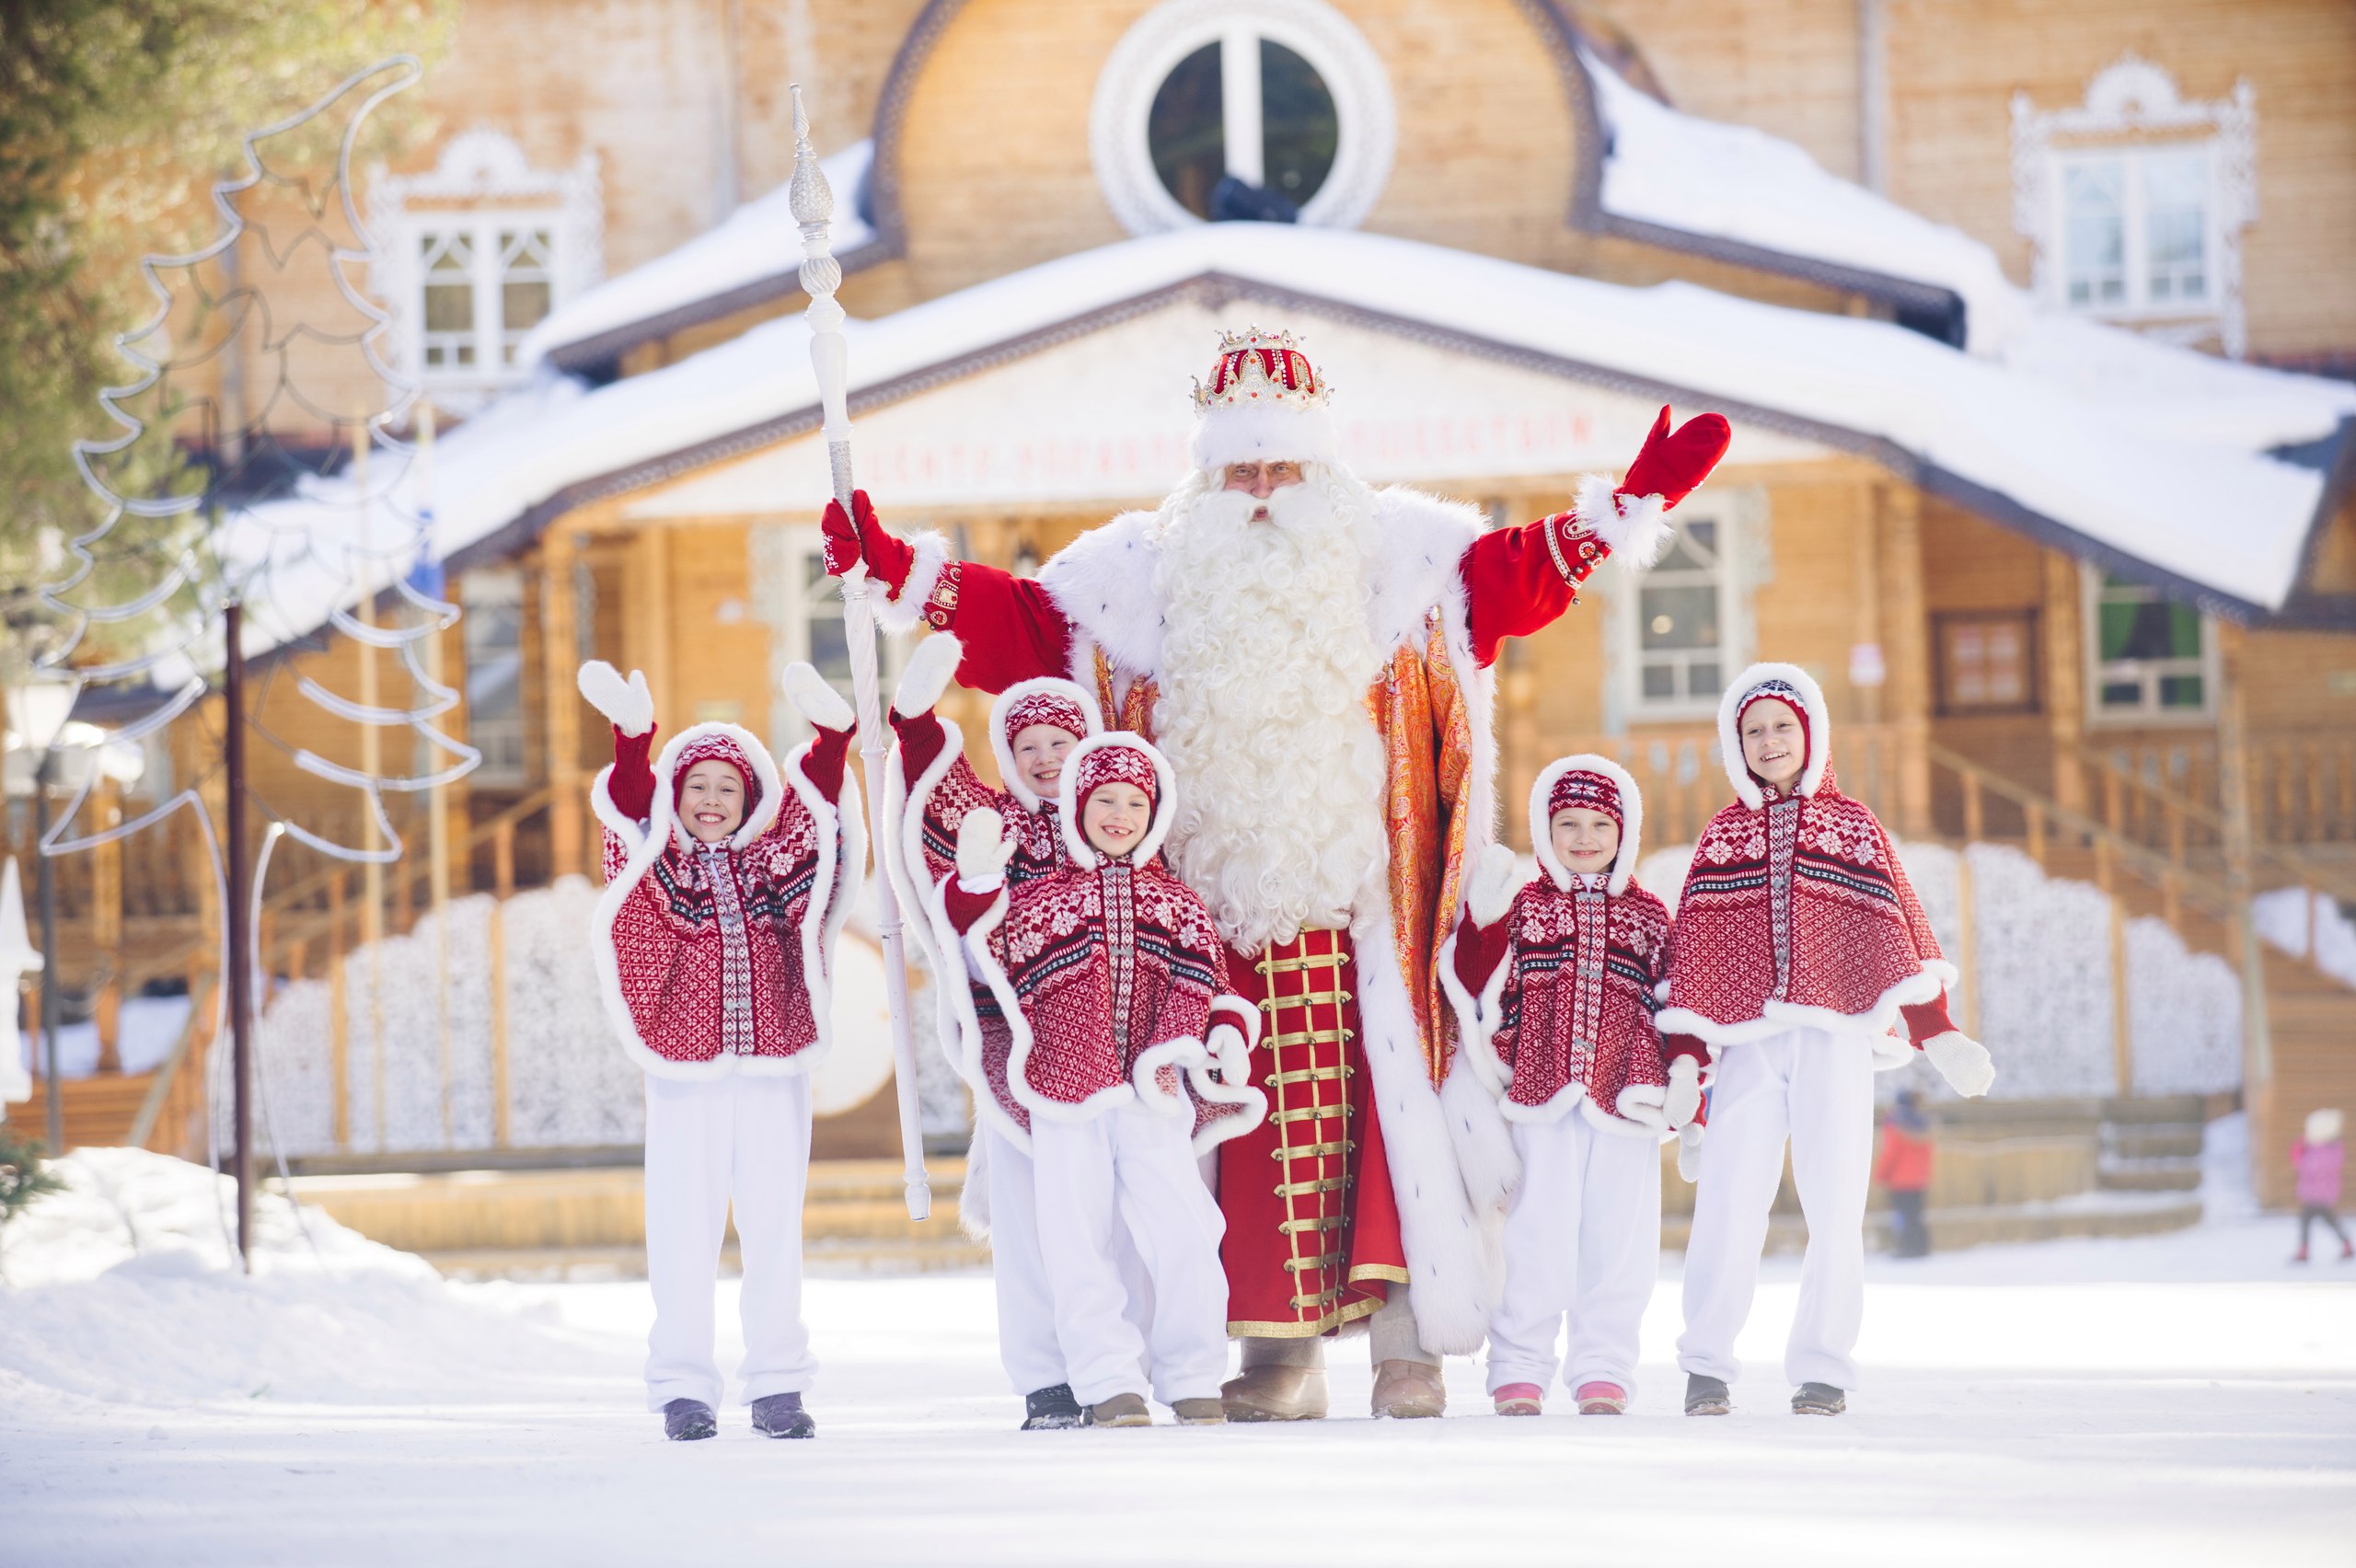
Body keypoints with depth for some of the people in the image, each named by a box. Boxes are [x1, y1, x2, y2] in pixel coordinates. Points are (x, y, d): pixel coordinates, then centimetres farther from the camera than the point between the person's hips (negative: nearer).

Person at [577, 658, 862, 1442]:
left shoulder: (778, 860, 11)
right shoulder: (653, 862, 6)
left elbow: (816, 806, 0)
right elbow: (630, 810, -11)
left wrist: (829, 737, -18)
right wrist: (633, 739, -29)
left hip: (774, 1076, 2)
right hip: (685, 1080, -2)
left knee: (774, 1231, 3)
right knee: (684, 1235, -3)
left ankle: (777, 1386, 8)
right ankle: (683, 1388, 1)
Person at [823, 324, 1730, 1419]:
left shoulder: (1391, 560, 7)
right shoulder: (1145, 578, 8)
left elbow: (1513, 578, 6)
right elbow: (1023, 624, 8)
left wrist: (1627, 508, -3)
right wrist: (905, 574, 1)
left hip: (1360, 907, -1)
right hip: (1225, 911, 1)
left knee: (1382, 1110, -8)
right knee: (1258, 1117, 2)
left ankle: (1410, 1339, -6)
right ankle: (1281, 1361, 7)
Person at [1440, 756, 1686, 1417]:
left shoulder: (1649, 917, 14)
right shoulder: (1524, 909, 9)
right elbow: (1480, 988, -1)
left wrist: (1684, 1075, 6)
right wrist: (1484, 920, -14)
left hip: (1625, 1099, 2)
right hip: (1542, 1094, -2)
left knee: (1618, 1237, -1)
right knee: (1538, 1232, -4)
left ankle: (1604, 1371, 7)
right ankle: (1519, 1370, 4)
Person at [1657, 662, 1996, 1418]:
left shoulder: (1851, 824, 13)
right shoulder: (1723, 836, 14)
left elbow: (1893, 931, 9)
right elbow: (1695, 950, 11)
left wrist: (1936, 1032, 1)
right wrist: (1684, 1058, 3)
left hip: (1834, 1040, 0)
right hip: (1746, 1043, 0)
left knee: (1835, 1206, -5)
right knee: (1729, 1201, -9)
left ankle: (1823, 1368, 2)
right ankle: (1706, 1365, 0)